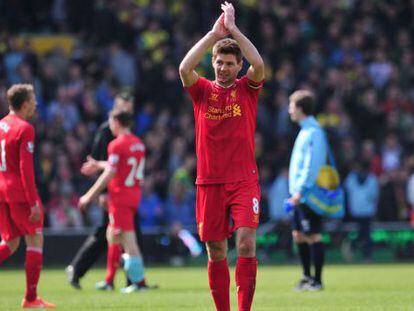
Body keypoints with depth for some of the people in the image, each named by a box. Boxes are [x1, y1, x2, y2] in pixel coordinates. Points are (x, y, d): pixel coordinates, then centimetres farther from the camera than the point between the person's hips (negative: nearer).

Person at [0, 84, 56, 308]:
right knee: (35, 240, 2)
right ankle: (31, 298, 0)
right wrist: (34, 202, -17)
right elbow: (26, 168, -18)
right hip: (19, 193, -8)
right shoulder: (24, 129, -12)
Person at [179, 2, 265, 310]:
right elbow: (184, 68, -13)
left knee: (246, 241, -15)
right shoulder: (203, 90, 7)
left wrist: (233, 29, -11)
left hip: (244, 179, -1)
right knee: (216, 252, 4)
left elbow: (259, 65, -15)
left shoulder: (247, 88, 5)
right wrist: (214, 34, -13)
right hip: (209, 182, 2)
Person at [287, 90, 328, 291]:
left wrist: (301, 190, -22)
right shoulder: (305, 131, 17)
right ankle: (307, 277, 19)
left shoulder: (313, 132, -14)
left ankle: (317, 281, -2)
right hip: (299, 193, 10)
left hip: (307, 193, -10)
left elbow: (312, 165, -20)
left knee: (313, 237, -5)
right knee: (299, 236, 12)